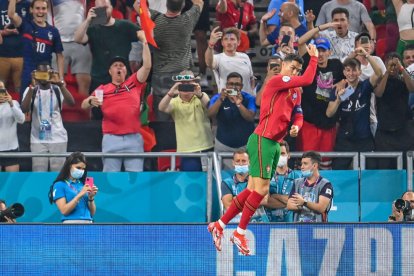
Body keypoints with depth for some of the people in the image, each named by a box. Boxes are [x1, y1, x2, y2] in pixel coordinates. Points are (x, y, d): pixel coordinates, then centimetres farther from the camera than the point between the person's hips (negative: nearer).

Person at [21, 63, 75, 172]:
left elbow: (71, 103, -17)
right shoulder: (31, 90, 0)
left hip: (58, 138, 0)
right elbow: (24, 109, -17)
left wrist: (60, 84, -26)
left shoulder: (58, 90, 1)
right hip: (38, 140, 0)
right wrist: (32, 87, -24)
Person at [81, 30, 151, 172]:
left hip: (134, 138, 1)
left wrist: (144, 42, 2)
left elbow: (147, 66, 4)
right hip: (111, 139, -1)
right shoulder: (102, 90, 11)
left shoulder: (134, 83, 12)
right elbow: (84, 105, 9)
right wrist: (91, 101, -14)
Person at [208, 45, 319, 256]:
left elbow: (298, 115, 20)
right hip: (262, 141, -9)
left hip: (274, 144, 9)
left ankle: (219, 225, 16)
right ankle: (240, 233, -2)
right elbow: (307, 80, -18)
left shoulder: (295, 93, 17)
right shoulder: (276, 81, -10)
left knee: (253, 190, 9)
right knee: (261, 189, -11)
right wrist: (314, 58, -9)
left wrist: (296, 126, -2)